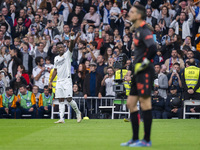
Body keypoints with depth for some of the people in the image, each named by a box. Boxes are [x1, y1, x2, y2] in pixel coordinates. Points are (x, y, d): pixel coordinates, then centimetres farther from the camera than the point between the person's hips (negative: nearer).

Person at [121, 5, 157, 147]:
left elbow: (153, 48, -28)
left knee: (145, 103, -7)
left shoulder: (144, 31, -14)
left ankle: (147, 140, -3)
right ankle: (135, 139, 16)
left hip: (145, 72, -10)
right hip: (138, 72, 10)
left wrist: (143, 63, -19)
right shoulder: (138, 30, 17)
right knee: (131, 103, 11)